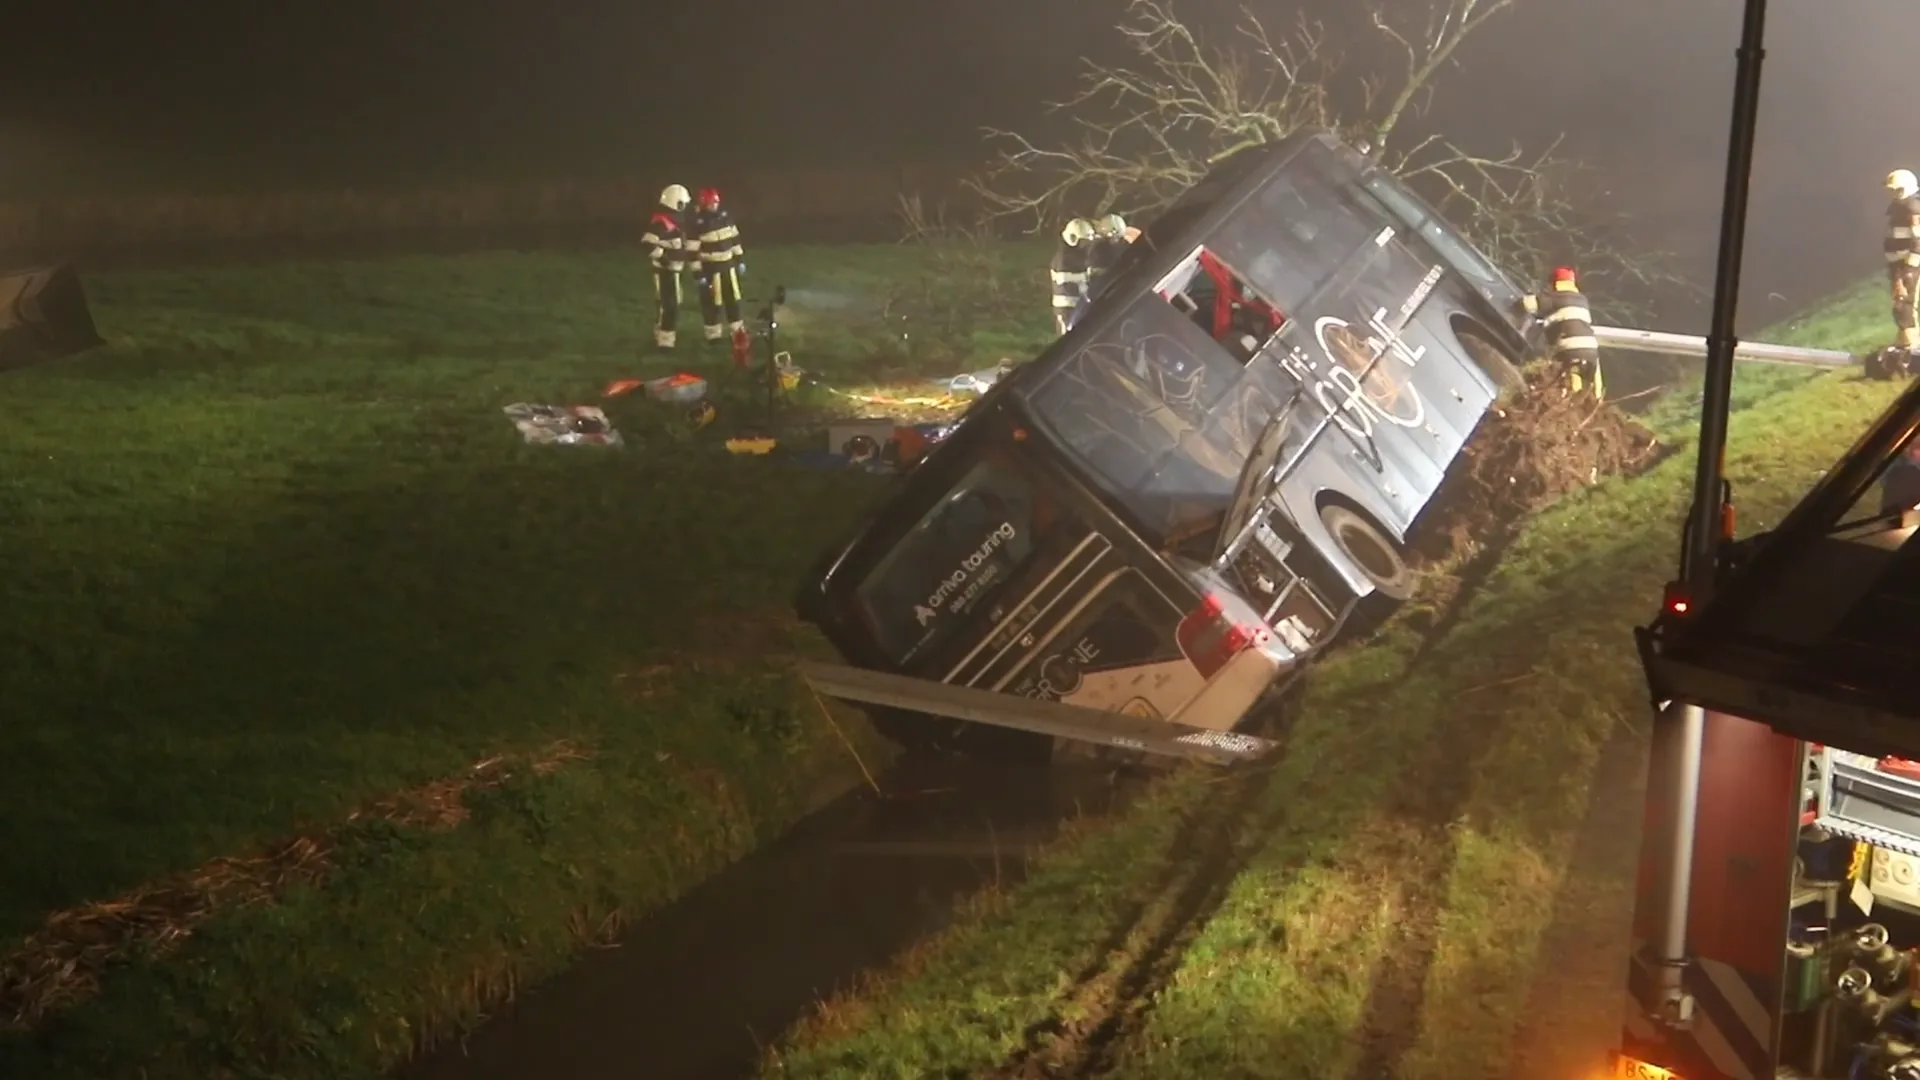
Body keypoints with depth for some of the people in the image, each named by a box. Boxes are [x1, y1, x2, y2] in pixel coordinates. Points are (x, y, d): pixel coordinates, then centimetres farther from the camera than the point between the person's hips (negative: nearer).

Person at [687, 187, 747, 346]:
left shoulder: (724, 215, -1)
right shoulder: (697, 223, -19)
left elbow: (734, 237, 10)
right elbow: (692, 250, -17)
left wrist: (740, 258, 10)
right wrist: (698, 272, -18)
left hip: (728, 264, 6)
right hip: (710, 267, -6)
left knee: (733, 298, 16)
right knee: (712, 302, 5)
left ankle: (737, 329, 30)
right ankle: (713, 333, 18)